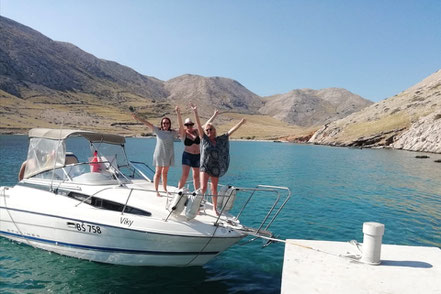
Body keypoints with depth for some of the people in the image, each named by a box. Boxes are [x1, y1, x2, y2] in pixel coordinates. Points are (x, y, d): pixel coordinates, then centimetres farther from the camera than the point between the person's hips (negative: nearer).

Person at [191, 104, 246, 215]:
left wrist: (241, 123, 0)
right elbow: (199, 125, -11)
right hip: (205, 167, -2)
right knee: (203, 188, -12)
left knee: (214, 189, 13)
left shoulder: (221, 139, 3)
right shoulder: (204, 139, -3)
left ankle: (215, 208, 28)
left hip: (216, 168, 2)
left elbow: (231, 131, 4)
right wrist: (195, 112, -18)